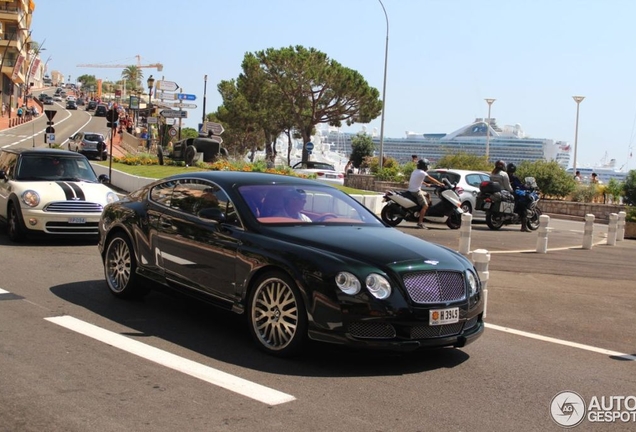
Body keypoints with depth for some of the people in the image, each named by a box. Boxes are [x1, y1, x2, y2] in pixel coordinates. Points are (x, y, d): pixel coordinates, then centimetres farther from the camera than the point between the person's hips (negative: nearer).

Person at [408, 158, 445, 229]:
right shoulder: (422, 173, -13)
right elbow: (431, 179, -10)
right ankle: (420, 223, -20)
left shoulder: (415, 171, 14)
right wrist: (440, 184, -2)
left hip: (412, 190, 10)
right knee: (425, 206, -13)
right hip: (416, 191, -10)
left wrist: (427, 184, 32)